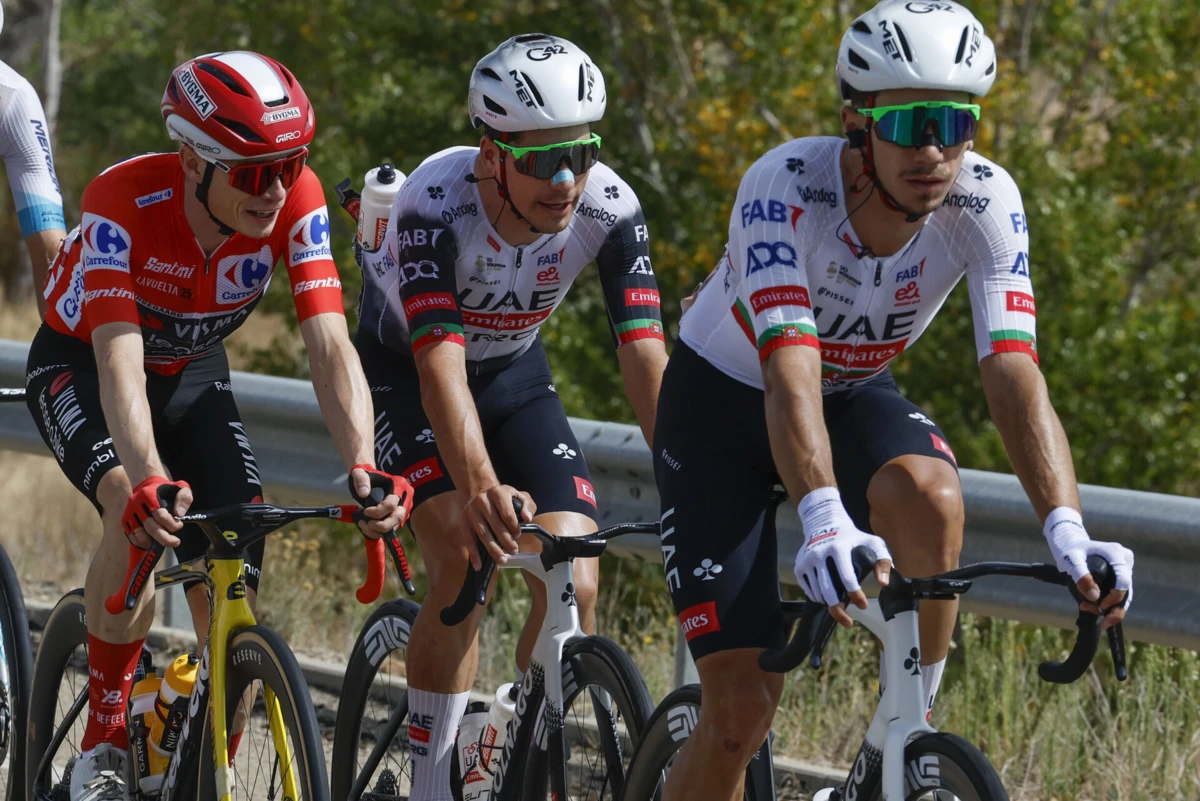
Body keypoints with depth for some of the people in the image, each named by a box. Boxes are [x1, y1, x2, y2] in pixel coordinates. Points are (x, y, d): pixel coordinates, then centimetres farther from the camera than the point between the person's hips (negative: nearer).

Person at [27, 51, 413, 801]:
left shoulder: (296, 201, -27)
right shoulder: (124, 201, -37)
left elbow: (330, 344, -32)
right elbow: (121, 362, -45)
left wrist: (363, 467, -48)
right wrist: (149, 484, -61)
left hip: (193, 373, 4)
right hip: (80, 364, -4)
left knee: (233, 609, -11)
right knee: (142, 516, -34)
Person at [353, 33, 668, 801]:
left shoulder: (608, 209, -26)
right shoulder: (436, 204, -36)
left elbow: (645, 355, -30)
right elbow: (440, 361, -45)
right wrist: (479, 485, -61)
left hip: (514, 373, 3)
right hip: (403, 370, -3)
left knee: (574, 584, -14)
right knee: (466, 560, -25)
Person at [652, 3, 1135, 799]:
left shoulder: (986, 202, -24)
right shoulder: (786, 188, -34)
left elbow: (1015, 376, -33)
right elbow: (790, 374, -45)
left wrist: (1067, 528, -50)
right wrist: (824, 520, -62)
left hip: (858, 395, 3)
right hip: (724, 401, -3)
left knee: (929, 490, -34)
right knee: (743, 704, -12)